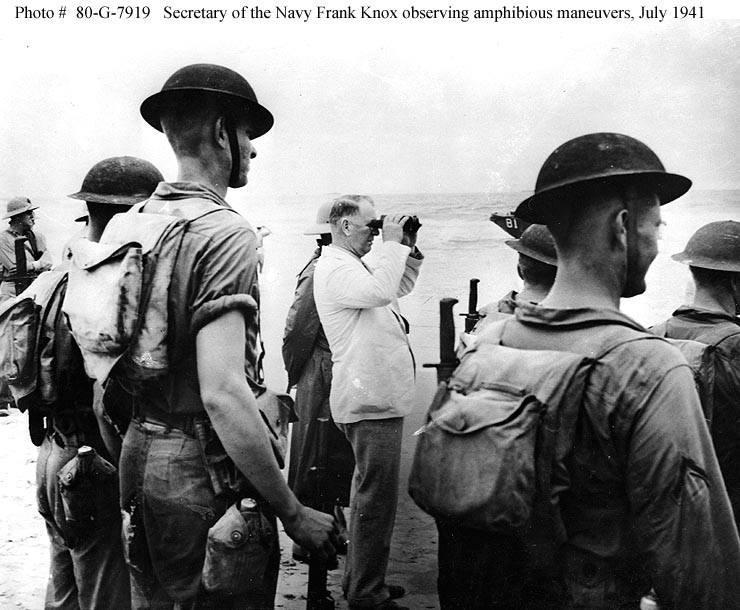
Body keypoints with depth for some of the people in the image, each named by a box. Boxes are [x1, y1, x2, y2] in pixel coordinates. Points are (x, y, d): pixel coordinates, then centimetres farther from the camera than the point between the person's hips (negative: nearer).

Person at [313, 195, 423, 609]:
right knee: (378, 500, -5)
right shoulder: (336, 268, -13)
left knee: (369, 494, 20)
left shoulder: (352, 265, 19)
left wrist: (409, 249, 14)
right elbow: (379, 291, -30)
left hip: (375, 399, 11)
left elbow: (400, 287, 26)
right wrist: (392, 244, -18)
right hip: (372, 402, -11)